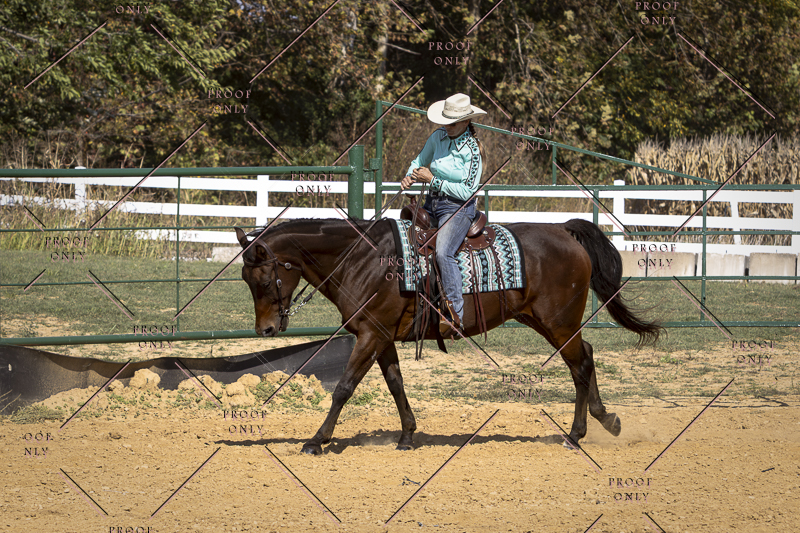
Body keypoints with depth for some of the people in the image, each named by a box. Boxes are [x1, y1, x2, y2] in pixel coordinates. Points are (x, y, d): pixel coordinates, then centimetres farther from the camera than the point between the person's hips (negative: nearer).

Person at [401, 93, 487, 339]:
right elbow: (420, 161, 21)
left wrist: (432, 179, -16)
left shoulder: (473, 150, -12)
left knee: (443, 252, -30)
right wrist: (410, 177, -1)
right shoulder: (438, 137, 4)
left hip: (458, 209, -7)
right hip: (431, 204, 7)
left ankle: (455, 312, -30)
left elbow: (467, 191, -16)